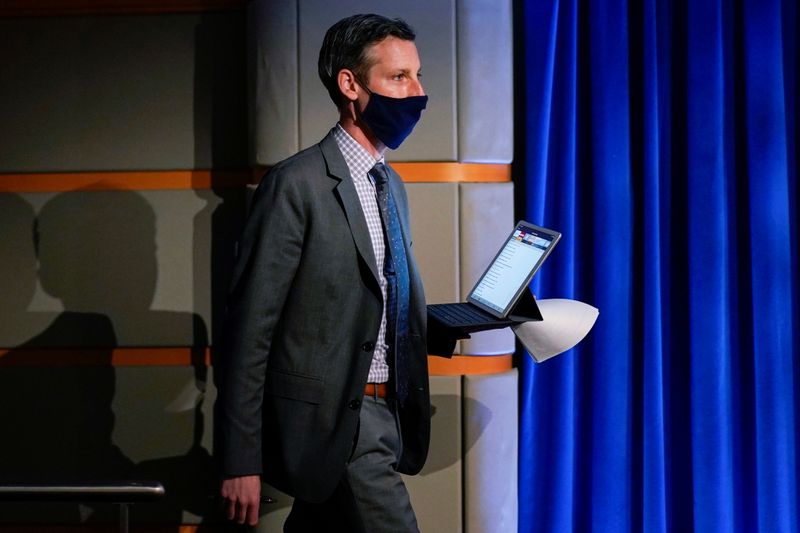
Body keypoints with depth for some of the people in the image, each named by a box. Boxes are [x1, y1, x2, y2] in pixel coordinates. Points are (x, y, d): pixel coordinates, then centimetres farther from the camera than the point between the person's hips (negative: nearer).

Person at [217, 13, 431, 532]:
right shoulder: (298, 183, -13)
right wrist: (242, 462, -14)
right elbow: (249, 328, -14)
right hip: (331, 425, -8)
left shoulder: (391, 186, 14)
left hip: (383, 416, 8)